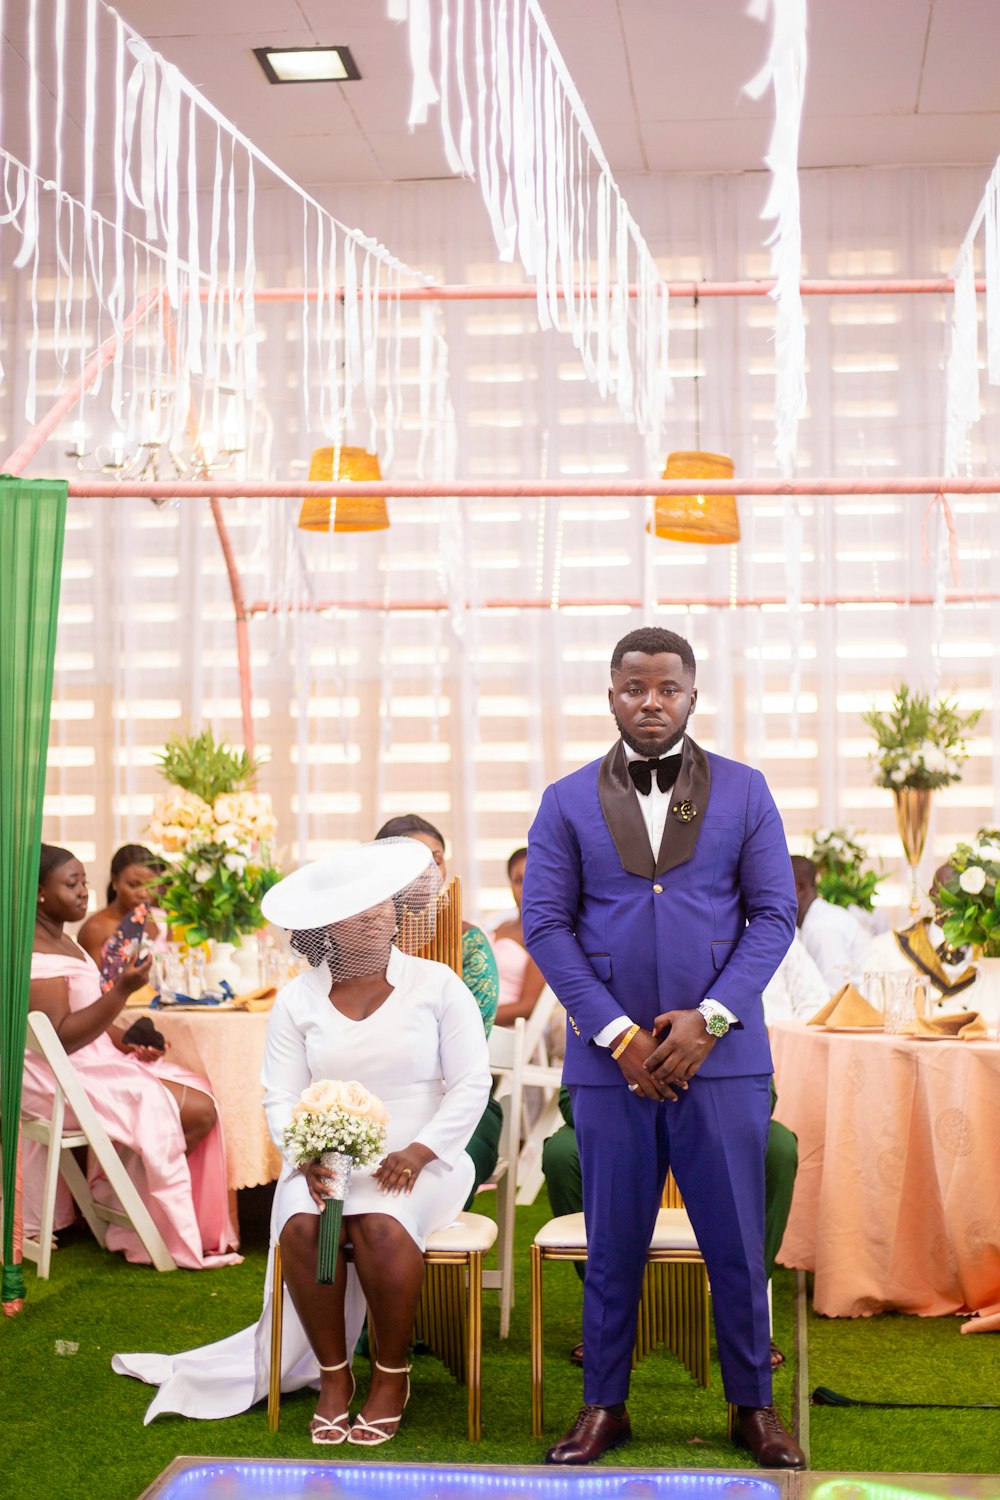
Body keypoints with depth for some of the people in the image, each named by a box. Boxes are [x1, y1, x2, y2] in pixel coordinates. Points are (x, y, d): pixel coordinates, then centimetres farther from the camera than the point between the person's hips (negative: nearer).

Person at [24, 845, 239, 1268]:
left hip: (98, 1059, 10)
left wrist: (125, 1042, 4)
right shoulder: (35, 953, -20)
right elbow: (61, 1037, -25)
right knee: (197, 1112, -14)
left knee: (199, 1094, 2)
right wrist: (121, 991, -32)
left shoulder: (61, 940, 12)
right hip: (65, 1081, -10)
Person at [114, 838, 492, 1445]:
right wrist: (309, 1156, -16)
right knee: (302, 1225, -30)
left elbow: (471, 1083, -2)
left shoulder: (436, 984, 2)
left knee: (380, 1225, -33)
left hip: (418, 1161, -2)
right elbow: (281, 1098, 4)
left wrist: (416, 1153, -14)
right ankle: (333, 1375, -12)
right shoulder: (299, 999, 8)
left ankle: (392, 1377, -13)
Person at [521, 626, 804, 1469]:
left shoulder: (743, 791, 5)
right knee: (613, 1242, 8)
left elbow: (773, 915, 1)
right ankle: (604, 1406, 20)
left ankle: (754, 1405, 20)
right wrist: (617, 1034, -9)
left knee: (737, 1239, 5)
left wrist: (708, 1018, -10)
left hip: (721, 1052, 0)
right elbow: (546, 923, 0)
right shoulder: (567, 802, 6)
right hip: (610, 1054, 0)